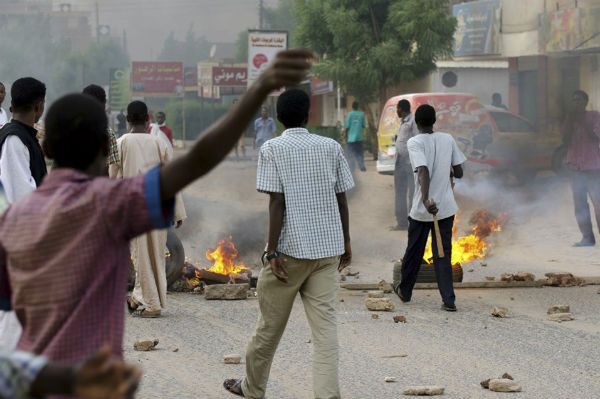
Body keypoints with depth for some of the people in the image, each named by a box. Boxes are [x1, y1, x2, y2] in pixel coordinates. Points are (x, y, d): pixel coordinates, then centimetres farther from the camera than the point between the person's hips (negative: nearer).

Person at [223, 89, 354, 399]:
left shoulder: (272, 149, -5)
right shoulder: (331, 148, 6)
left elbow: (277, 202, -12)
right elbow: (342, 199, 7)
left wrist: (272, 252, -12)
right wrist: (346, 243, 16)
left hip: (290, 248, -3)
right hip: (328, 247, 3)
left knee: (270, 324, 11)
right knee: (325, 324, 0)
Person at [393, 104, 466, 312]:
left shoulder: (415, 143, -11)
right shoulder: (448, 139, 1)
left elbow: (423, 170, -27)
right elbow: (459, 172, 5)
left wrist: (426, 199, -38)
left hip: (422, 209, -3)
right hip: (446, 207, 3)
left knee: (413, 252, 16)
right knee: (443, 254, 8)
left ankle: (405, 290, 35)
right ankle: (448, 300, -1)